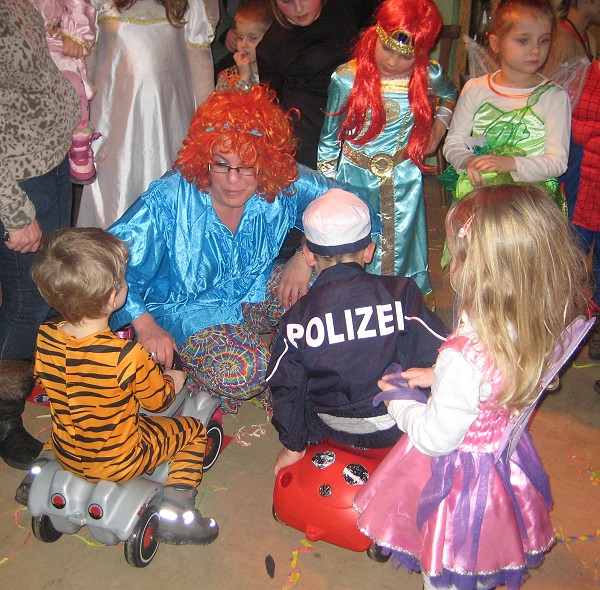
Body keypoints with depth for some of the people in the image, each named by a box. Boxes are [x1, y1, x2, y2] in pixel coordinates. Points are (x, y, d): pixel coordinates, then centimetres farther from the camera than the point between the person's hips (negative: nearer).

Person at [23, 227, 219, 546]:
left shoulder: (45, 338, -17)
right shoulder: (128, 356, -33)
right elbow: (157, 400, -15)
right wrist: (173, 380, 8)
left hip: (65, 454, 6)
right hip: (120, 464, -6)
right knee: (194, 430, 12)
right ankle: (174, 510, 2)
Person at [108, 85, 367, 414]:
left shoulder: (286, 186, -16)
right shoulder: (169, 201, -24)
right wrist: (145, 325, -32)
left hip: (255, 290, 5)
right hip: (188, 310, -4)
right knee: (242, 372, -33)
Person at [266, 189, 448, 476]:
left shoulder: (298, 317, -11)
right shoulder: (401, 293, -14)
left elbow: (286, 388, -6)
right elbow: (439, 354, -12)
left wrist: (293, 446, 9)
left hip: (336, 430, 1)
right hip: (399, 428, 0)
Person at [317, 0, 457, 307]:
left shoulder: (429, 76, -8)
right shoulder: (346, 78, -13)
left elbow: (449, 94, 19)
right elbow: (329, 138, -2)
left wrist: (439, 127, 5)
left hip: (404, 181, 1)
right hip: (354, 178, -1)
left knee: (400, 251, 12)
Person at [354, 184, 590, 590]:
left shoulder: (465, 360, -41)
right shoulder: (546, 330, -19)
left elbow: (435, 439, -25)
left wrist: (399, 403, -8)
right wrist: (438, 377, 3)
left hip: (459, 476, -6)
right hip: (507, 461, 6)